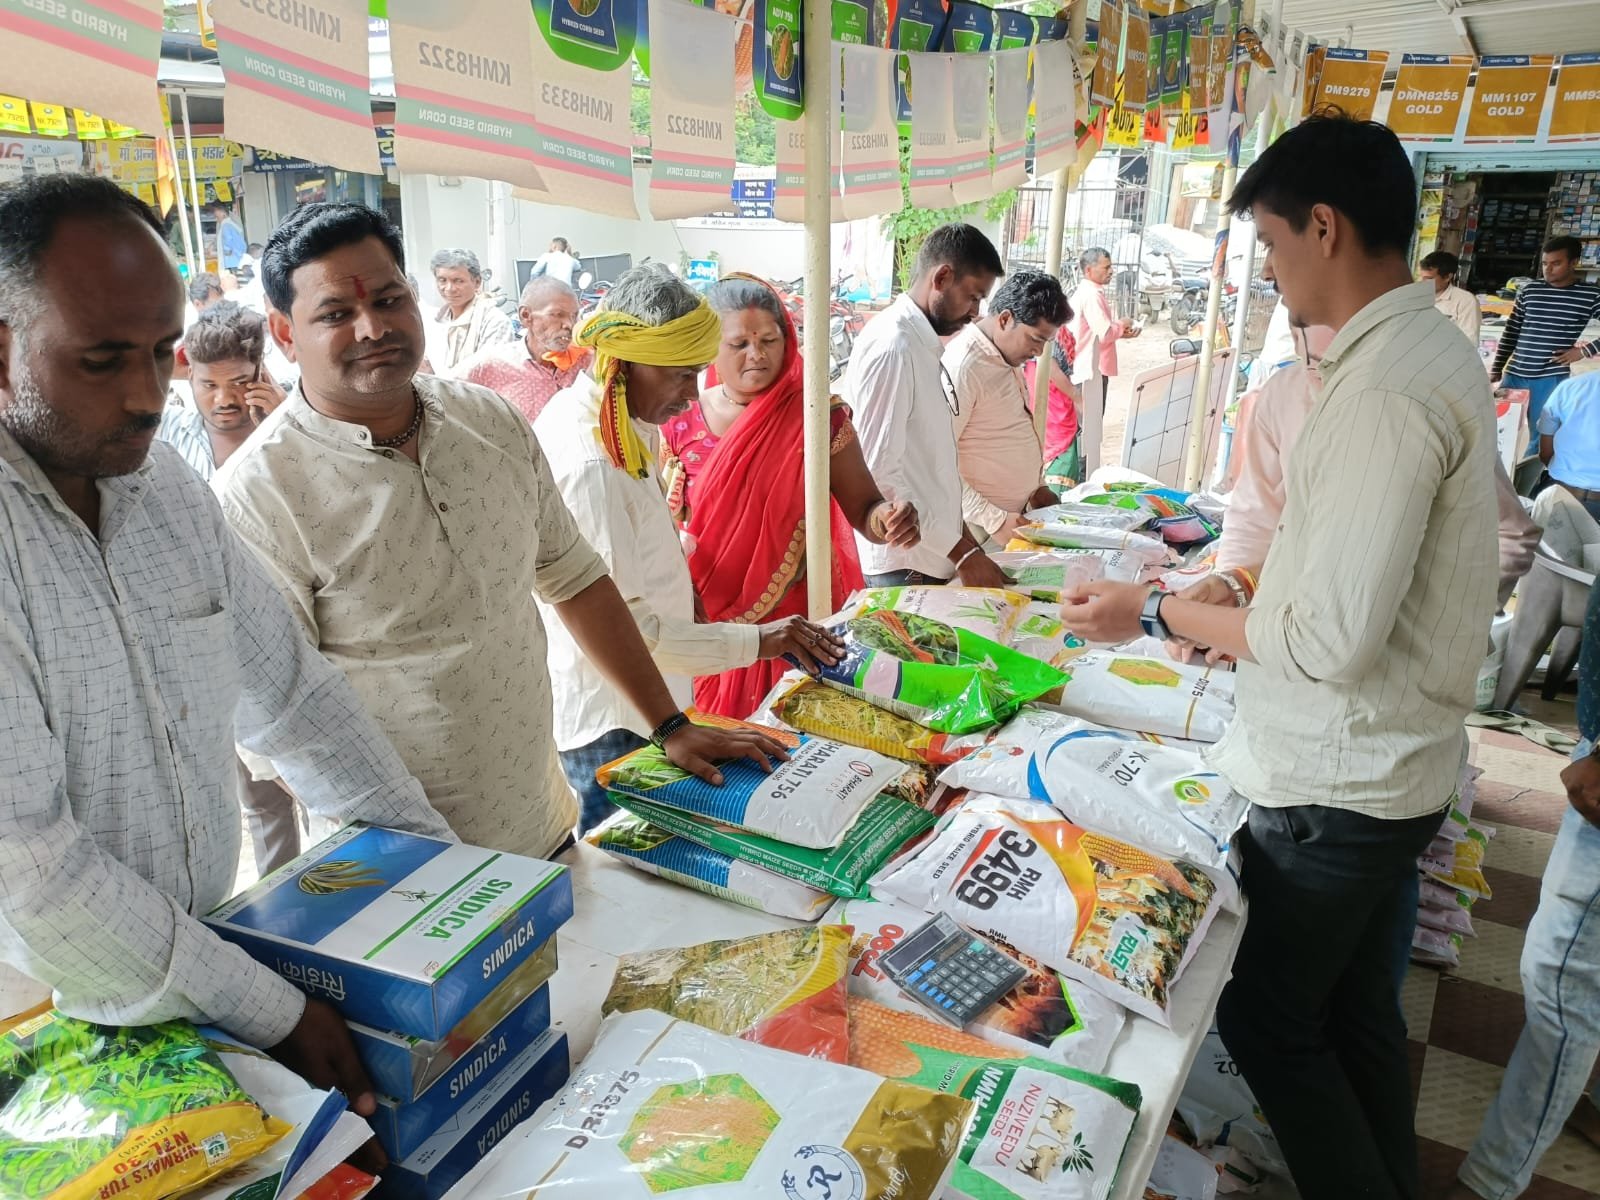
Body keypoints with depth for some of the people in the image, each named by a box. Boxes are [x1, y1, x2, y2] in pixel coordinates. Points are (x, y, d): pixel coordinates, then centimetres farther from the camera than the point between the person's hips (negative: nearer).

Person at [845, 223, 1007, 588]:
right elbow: (880, 473, -22)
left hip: (931, 558, 9)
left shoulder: (924, 344, 12)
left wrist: (964, 536, 14)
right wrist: (961, 552, -19)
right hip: (903, 567, -9)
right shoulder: (892, 345, -17)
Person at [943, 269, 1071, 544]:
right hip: (980, 529, -9)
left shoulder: (1010, 355, 8)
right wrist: (993, 520, -26)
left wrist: (1037, 485, 14)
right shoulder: (963, 366, -21)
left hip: (1016, 514, 9)